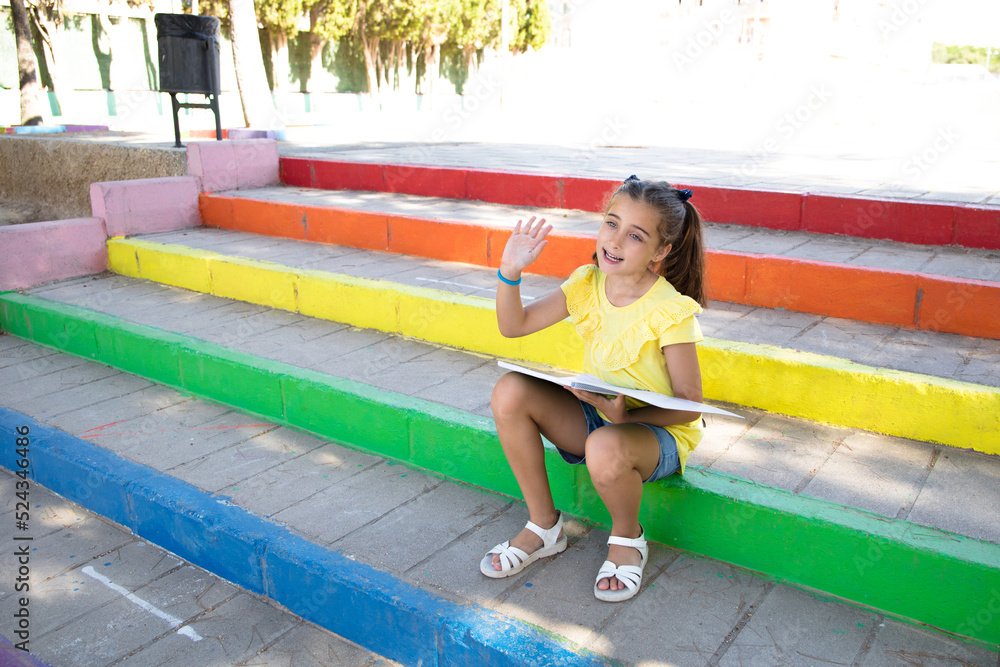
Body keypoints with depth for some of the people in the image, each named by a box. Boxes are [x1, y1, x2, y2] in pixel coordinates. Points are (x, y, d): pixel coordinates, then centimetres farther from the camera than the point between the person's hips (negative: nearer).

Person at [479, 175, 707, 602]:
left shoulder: (671, 311, -21)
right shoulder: (587, 285, -5)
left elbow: (689, 407, -17)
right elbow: (513, 325, -3)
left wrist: (627, 415, -32)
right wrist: (510, 272, -19)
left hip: (657, 431, -5)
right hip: (594, 418, 6)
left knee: (605, 449, -40)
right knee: (510, 392, -17)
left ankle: (627, 536, -2)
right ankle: (543, 526, -1)